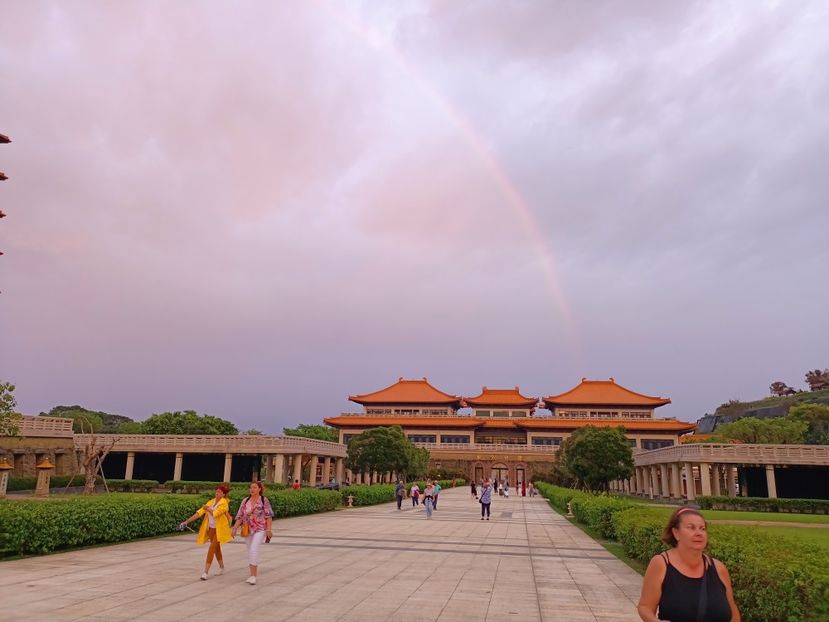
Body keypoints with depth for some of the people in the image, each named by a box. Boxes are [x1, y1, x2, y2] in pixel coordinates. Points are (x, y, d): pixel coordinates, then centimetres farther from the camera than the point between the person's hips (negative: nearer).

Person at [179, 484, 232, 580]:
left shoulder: (224, 503, -14)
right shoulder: (211, 502, 5)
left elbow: (215, 513, -28)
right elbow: (200, 512, -1)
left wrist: (208, 508, -11)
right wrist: (187, 521, -7)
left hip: (219, 529, -7)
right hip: (211, 528, 7)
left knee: (212, 548, -13)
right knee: (216, 548, 16)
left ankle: (205, 572, -12)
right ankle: (222, 569, 31)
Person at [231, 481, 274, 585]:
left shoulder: (264, 500, -5)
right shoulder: (245, 500, 6)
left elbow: (269, 516, -5)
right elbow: (240, 516, 8)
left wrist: (268, 529, -12)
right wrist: (235, 528, -2)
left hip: (259, 529, -5)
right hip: (248, 530, 5)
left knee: (254, 549, -18)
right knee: (250, 551, 10)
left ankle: (253, 576, -16)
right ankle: (253, 574, 24)